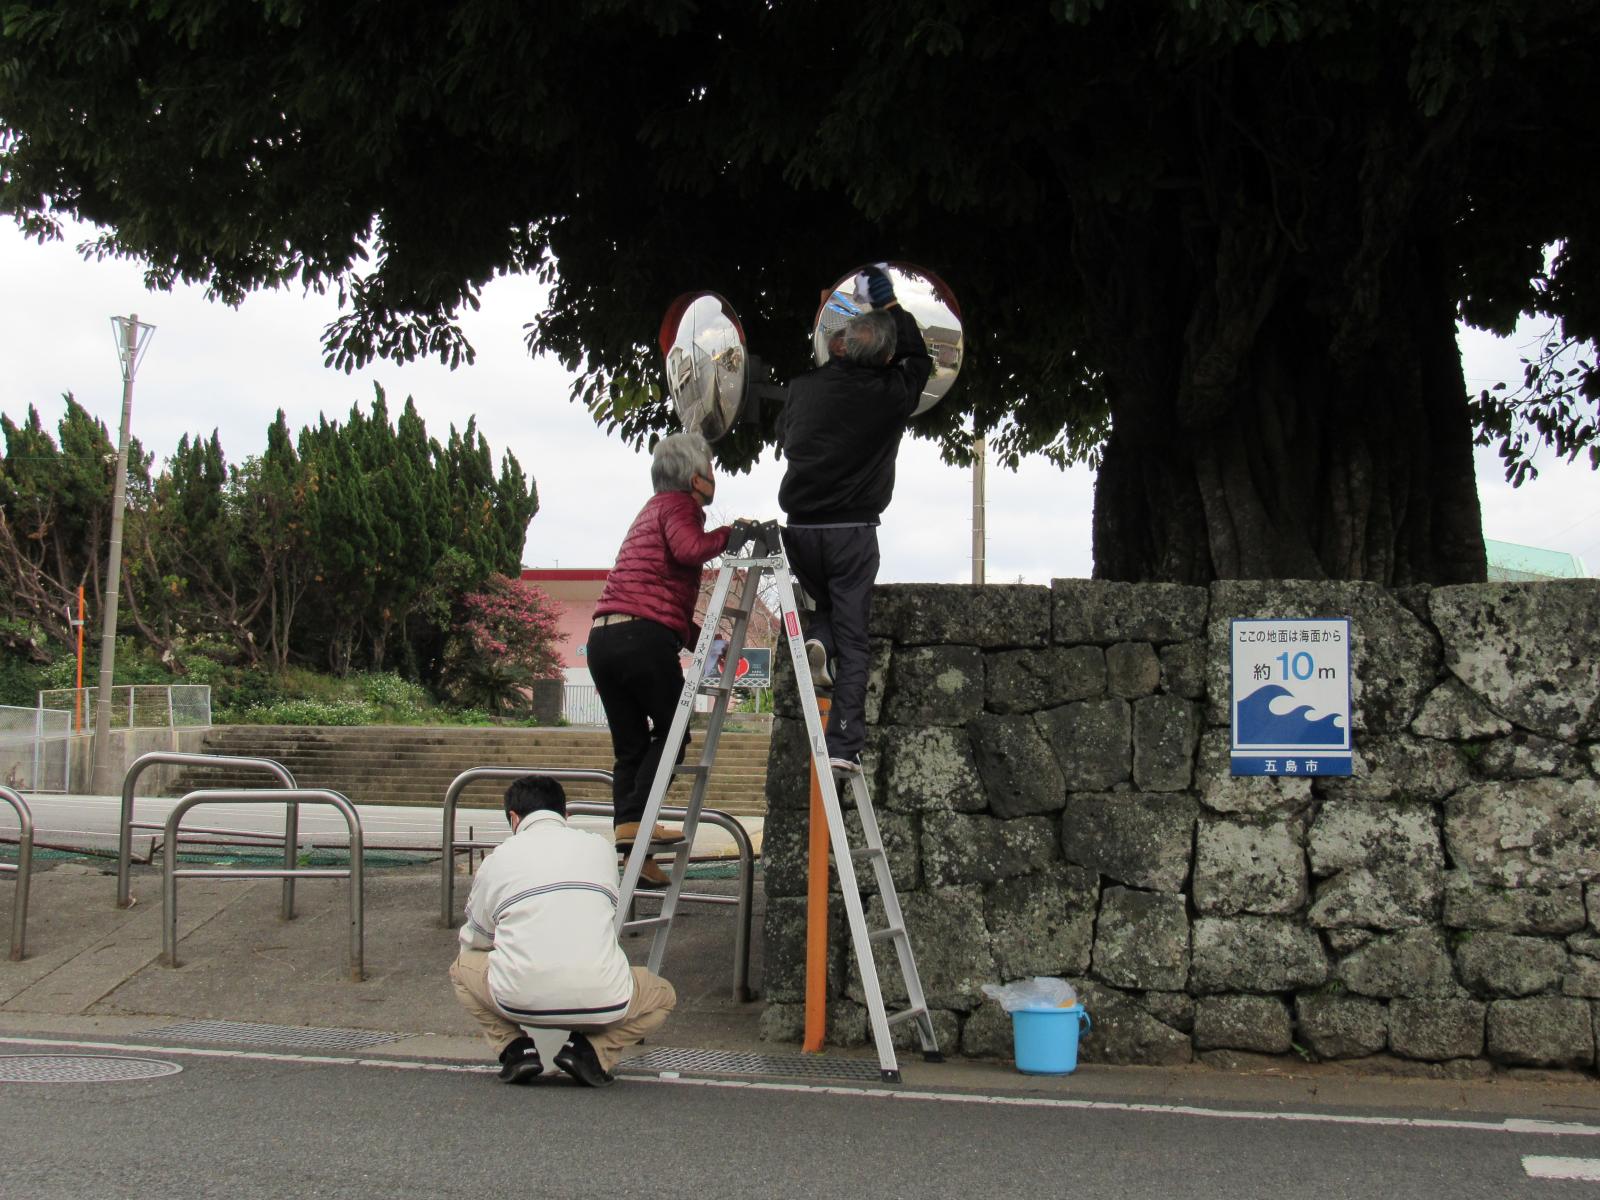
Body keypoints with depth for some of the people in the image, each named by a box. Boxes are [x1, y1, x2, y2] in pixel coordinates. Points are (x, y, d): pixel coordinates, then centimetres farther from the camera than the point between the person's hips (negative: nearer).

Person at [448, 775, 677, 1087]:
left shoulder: (499, 859, 13)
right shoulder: (601, 848, 17)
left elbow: (475, 939, 26)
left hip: (521, 1001, 0)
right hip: (603, 1005, 0)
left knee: (463, 966, 31)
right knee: (663, 996, 31)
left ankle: (516, 1048, 9)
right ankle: (592, 1050, 5)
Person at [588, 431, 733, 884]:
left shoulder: (653, 508, 30)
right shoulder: (679, 505, 2)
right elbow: (689, 549, -21)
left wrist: (699, 638, 23)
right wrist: (731, 532, -7)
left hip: (602, 637, 8)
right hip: (643, 636, -8)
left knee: (630, 744, 9)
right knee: (672, 728, 4)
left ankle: (628, 834, 3)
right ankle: (636, 820, -9)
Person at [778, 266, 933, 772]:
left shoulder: (807, 385, 1)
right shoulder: (893, 394, -3)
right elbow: (920, 359, 19)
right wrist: (890, 305, 27)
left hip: (800, 526, 2)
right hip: (853, 530, -2)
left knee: (825, 602, 28)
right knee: (853, 639, 2)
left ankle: (816, 640, -5)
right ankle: (844, 744, -6)